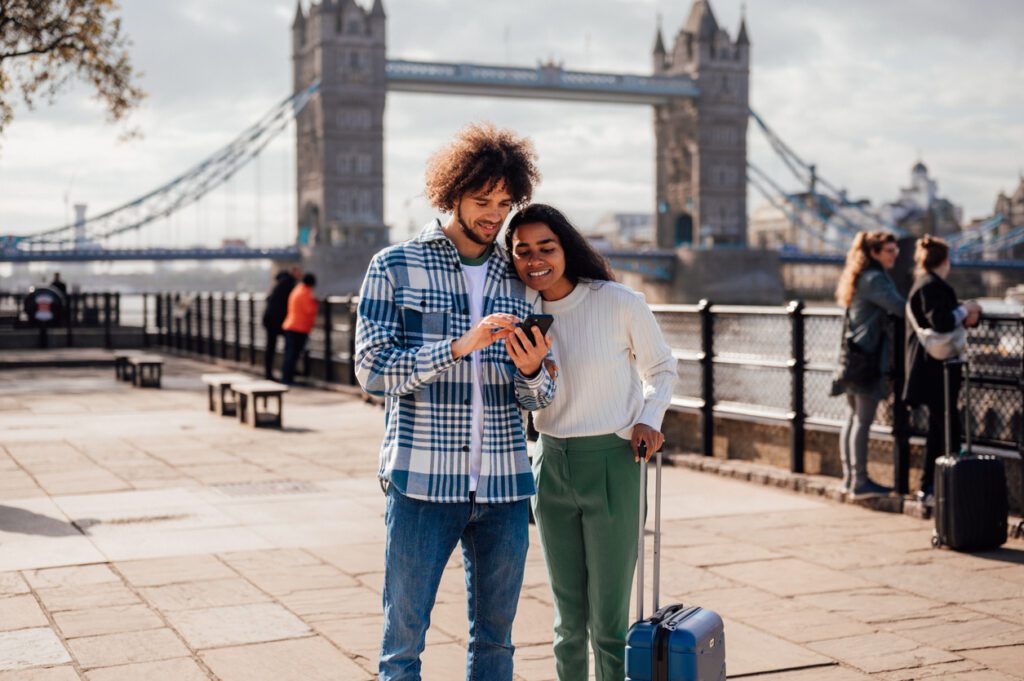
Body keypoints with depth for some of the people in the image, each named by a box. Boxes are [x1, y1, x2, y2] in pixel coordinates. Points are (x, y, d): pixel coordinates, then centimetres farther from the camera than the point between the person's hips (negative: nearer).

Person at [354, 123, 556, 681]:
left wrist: (531, 372, -12)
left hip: (504, 486, 4)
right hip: (421, 484, -4)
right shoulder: (395, 268, 1)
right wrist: (458, 347, -21)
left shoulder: (519, 279, 12)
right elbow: (371, 369, -9)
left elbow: (538, 398, 11)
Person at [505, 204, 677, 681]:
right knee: (569, 618, 15)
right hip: (550, 464, 4)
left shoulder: (620, 303, -10)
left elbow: (661, 368, 6)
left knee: (608, 621, 0)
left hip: (612, 464, -4)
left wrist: (649, 419, -10)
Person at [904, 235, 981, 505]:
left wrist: (967, 316, 4)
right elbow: (941, 323, -25)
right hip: (934, 369, -11)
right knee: (949, 428, -9)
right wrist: (965, 311, -10)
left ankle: (929, 488, 21)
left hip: (933, 369, 11)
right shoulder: (931, 286, -15)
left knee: (938, 427, 15)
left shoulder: (926, 285, 17)